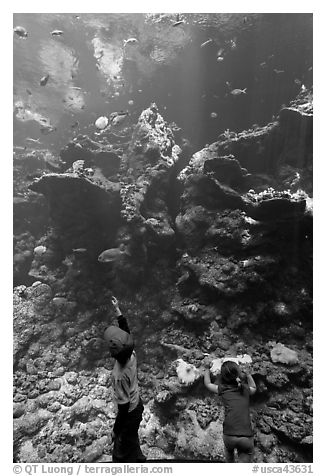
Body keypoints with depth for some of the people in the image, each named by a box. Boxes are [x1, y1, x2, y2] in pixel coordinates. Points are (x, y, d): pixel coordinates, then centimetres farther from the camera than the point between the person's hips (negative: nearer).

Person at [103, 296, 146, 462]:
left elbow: (123, 407, -27)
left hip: (130, 413, -7)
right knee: (131, 440, 34)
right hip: (137, 404, 7)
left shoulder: (120, 376, -40)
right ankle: (138, 459, 58)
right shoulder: (131, 354, -22)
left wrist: (115, 430, -11)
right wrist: (117, 310, -6)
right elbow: (126, 332, -5)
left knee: (122, 454, 20)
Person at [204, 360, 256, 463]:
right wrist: (248, 374, 30)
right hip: (247, 437, 0)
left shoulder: (222, 389, 4)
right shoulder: (245, 389, 8)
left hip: (229, 436, 1)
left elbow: (208, 384, 25)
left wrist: (207, 371, 38)